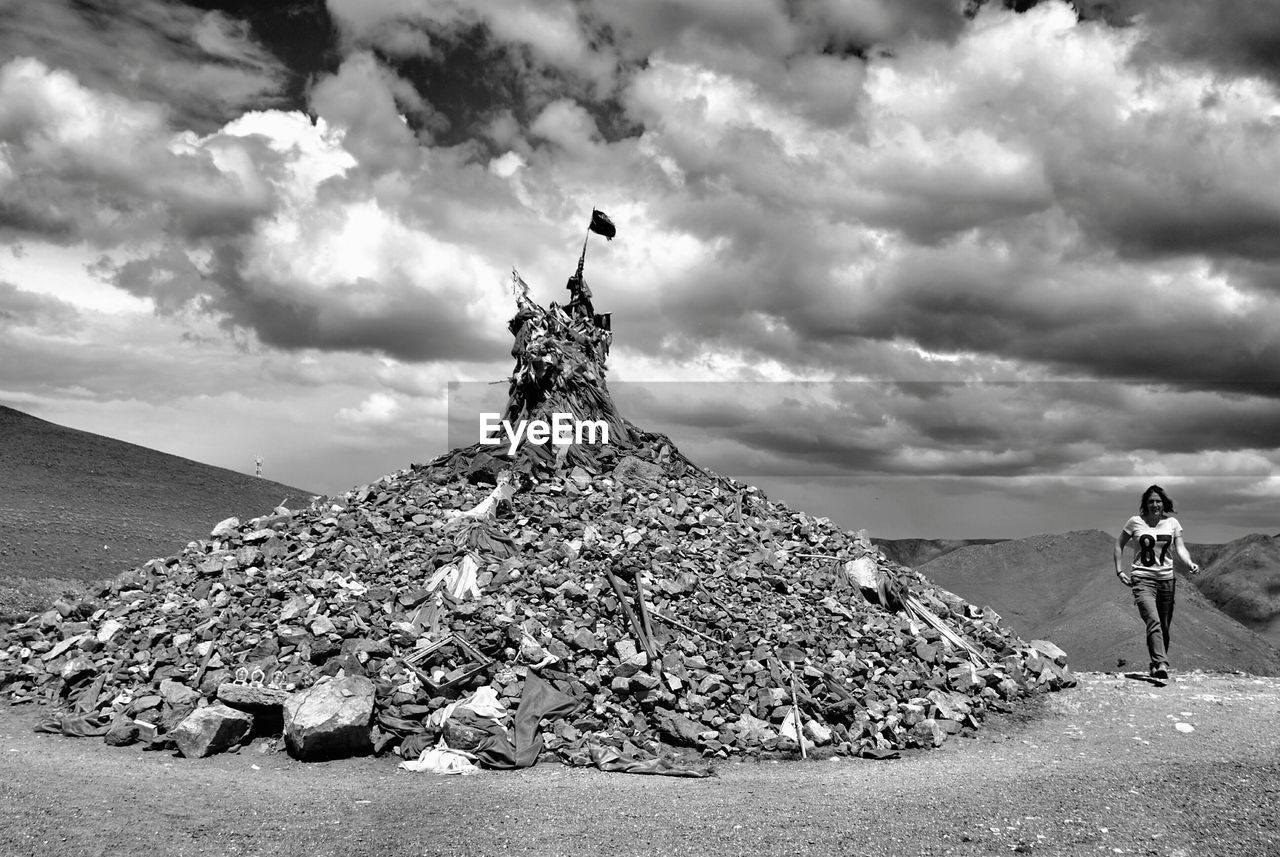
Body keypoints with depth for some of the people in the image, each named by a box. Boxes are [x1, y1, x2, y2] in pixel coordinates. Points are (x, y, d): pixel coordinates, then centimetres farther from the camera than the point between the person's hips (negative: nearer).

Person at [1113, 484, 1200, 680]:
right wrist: (1119, 571, 2)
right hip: (1142, 579, -3)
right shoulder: (1135, 522, 0)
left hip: (1166, 579, 3)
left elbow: (1180, 548, -2)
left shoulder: (1172, 523, 6)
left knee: (1164, 628, 8)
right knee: (1153, 621, -22)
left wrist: (1189, 564, -22)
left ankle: (1156, 667, 23)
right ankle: (1161, 665, -31)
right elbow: (1119, 545, 10)